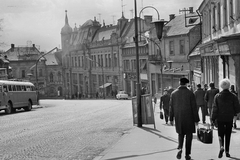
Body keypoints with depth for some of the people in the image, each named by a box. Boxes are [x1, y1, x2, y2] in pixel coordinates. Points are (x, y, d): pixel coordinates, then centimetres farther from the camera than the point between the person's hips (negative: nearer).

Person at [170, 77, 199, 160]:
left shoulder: (173, 93, 0)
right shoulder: (190, 93, -8)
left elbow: (171, 107, 3)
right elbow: (194, 107, -7)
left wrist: (171, 119, 10)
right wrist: (196, 119, -1)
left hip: (178, 118, 2)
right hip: (189, 118, -2)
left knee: (180, 134, 18)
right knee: (188, 135, 9)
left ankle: (180, 148, -7)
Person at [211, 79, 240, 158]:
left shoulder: (217, 96, -7)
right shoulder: (233, 96, -6)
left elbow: (215, 109, -8)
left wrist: (213, 119, -1)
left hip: (220, 119, 0)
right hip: (229, 119, 1)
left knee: (220, 134, 10)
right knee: (228, 135, 12)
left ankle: (221, 147, -15)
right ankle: (227, 151, 15)